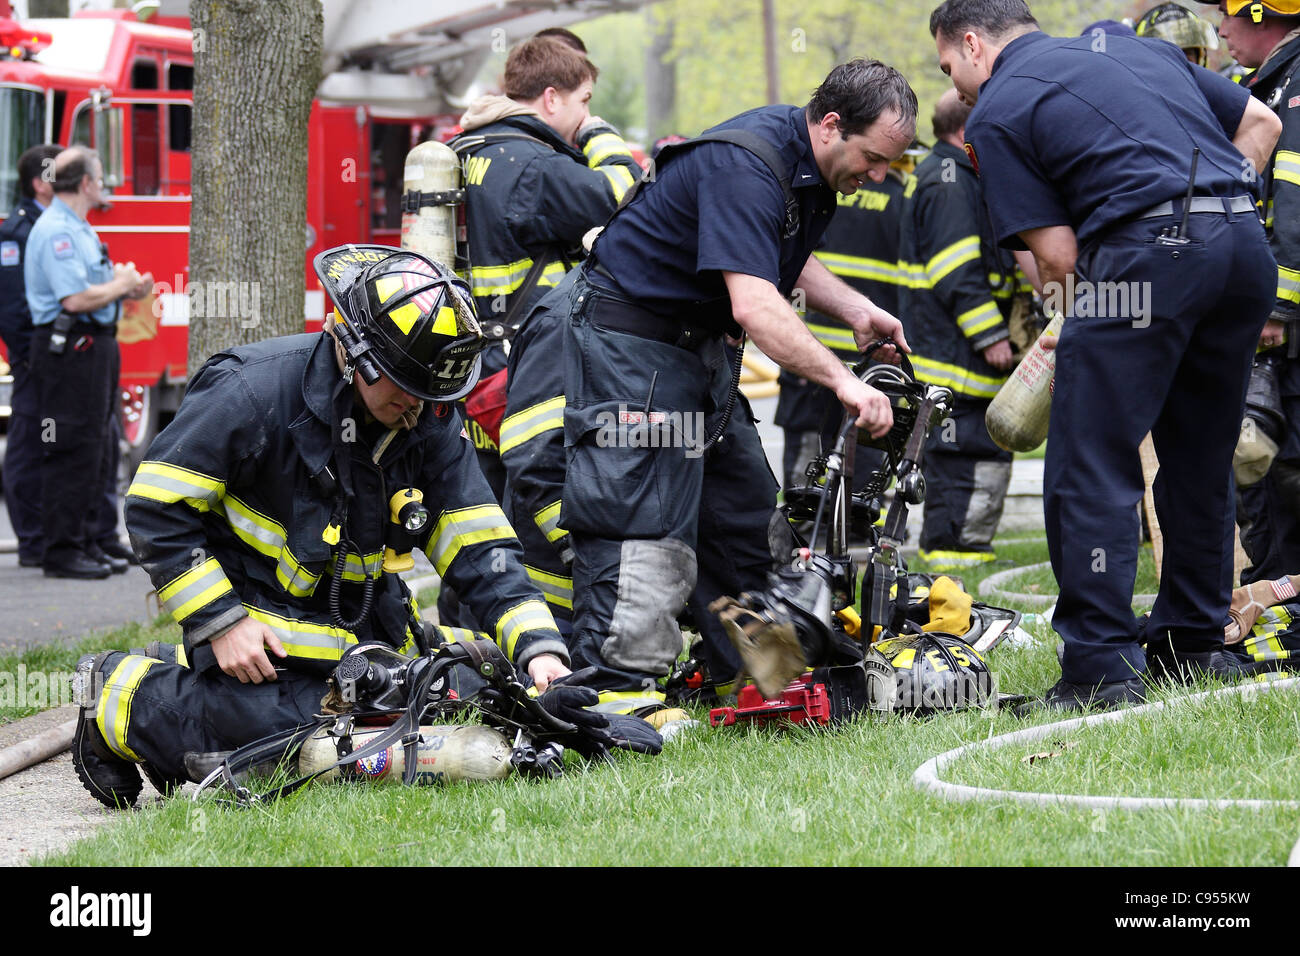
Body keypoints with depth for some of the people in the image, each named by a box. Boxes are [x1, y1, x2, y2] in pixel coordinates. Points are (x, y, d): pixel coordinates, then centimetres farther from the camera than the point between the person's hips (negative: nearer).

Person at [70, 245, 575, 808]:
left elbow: (478, 547, -2)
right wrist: (220, 623, -18)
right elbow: (157, 509, -16)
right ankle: (122, 695, 2)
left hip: (364, 624, 7)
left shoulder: (429, 421, -2)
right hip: (259, 621, -7)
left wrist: (537, 647, -16)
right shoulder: (255, 392, -20)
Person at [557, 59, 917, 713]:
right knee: (643, 513, -16)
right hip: (629, 338, -10)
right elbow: (754, 306, -37)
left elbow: (785, 259, 23)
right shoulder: (743, 166, -28)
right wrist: (842, 381, -39)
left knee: (742, 507, 10)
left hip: (697, 341, 10)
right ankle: (617, 687, -20)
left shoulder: (812, 167, 4)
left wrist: (859, 312, 7)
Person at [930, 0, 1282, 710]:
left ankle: (1102, 669, -7)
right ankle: (1195, 646, 25)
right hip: (1247, 245, 7)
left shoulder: (996, 112, 6)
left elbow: (1057, 256, 0)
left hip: (1145, 254, -7)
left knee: (1090, 470, -2)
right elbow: (1260, 123, 25)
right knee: (1201, 461, 18)